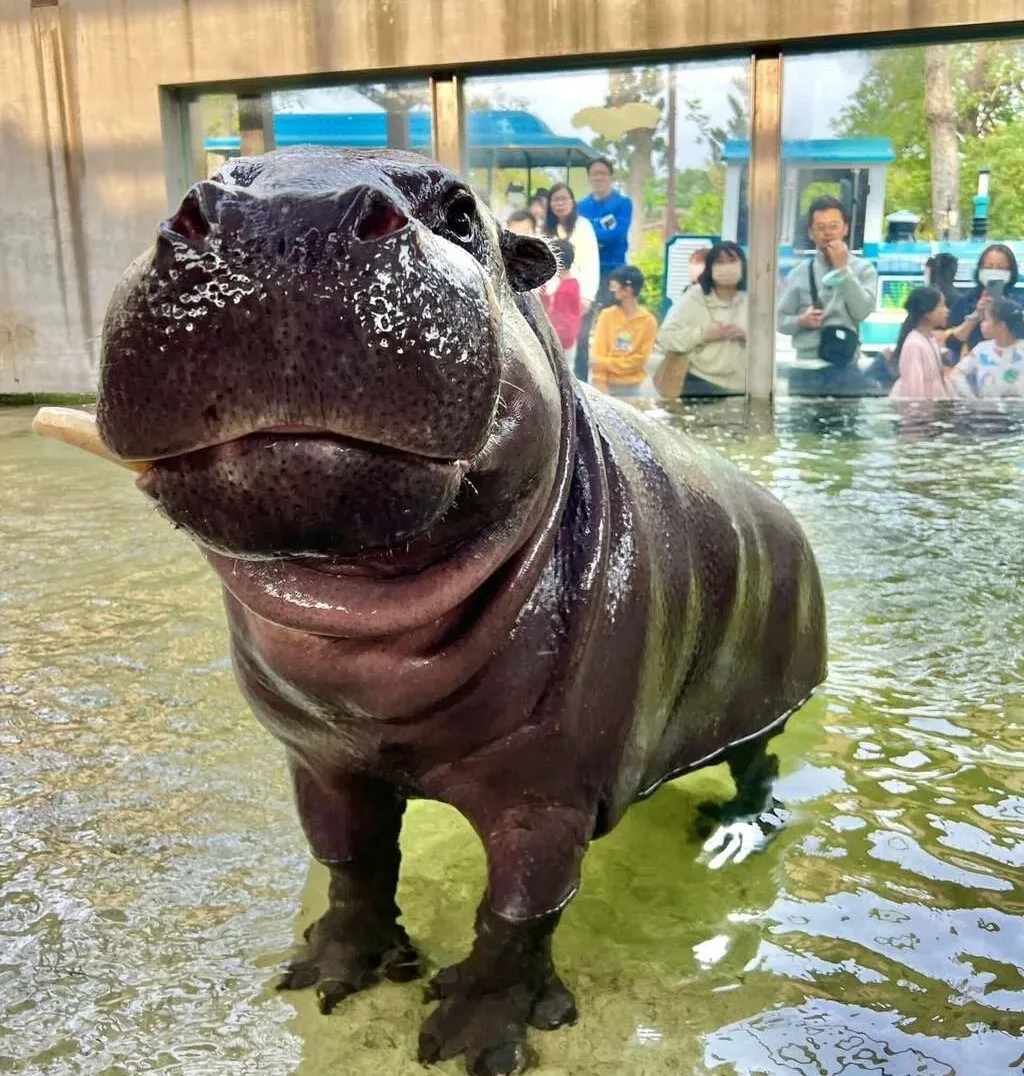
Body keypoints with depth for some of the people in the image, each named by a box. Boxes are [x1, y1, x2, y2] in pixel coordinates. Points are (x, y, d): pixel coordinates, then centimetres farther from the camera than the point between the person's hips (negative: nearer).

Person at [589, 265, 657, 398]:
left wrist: (605, 363, -14)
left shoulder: (648, 321, -4)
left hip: (630, 387, -1)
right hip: (606, 384, 1)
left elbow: (638, 360, -7)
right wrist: (600, 384, -16)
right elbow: (598, 353, -5)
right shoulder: (606, 315, 1)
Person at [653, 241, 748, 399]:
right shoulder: (693, 298, -2)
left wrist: (746, 335, -14)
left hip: (742, 389, 3)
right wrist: (703, 334, -18)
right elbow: (665, 338, -8)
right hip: (700, 384, -3)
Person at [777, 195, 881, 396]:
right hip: (805, 372, 2)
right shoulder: (798, 274, 8)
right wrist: (801, 321, -12)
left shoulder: (863, 268, 5)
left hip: (845, 370, -2)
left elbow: (862, 311, -10)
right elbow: (781, 320, 10)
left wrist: (843, 269, -10)